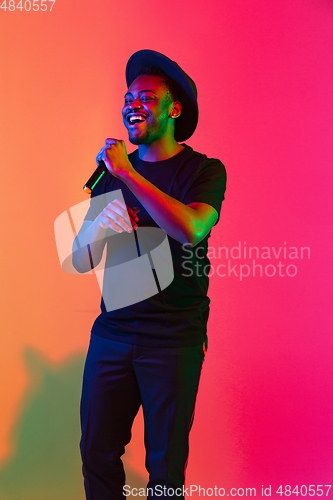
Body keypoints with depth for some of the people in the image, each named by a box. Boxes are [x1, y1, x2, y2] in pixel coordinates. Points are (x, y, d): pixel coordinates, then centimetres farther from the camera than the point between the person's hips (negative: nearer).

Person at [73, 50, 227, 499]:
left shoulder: (205, 170, -2)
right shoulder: (113, 173, 10)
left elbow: (192, 228, -24)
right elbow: (81, 262, 5)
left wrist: (128, 174, -20)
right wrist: (99, 226, -17)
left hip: (175, 336, -3)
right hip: (112, 328, 4)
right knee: (97, 454, 9)